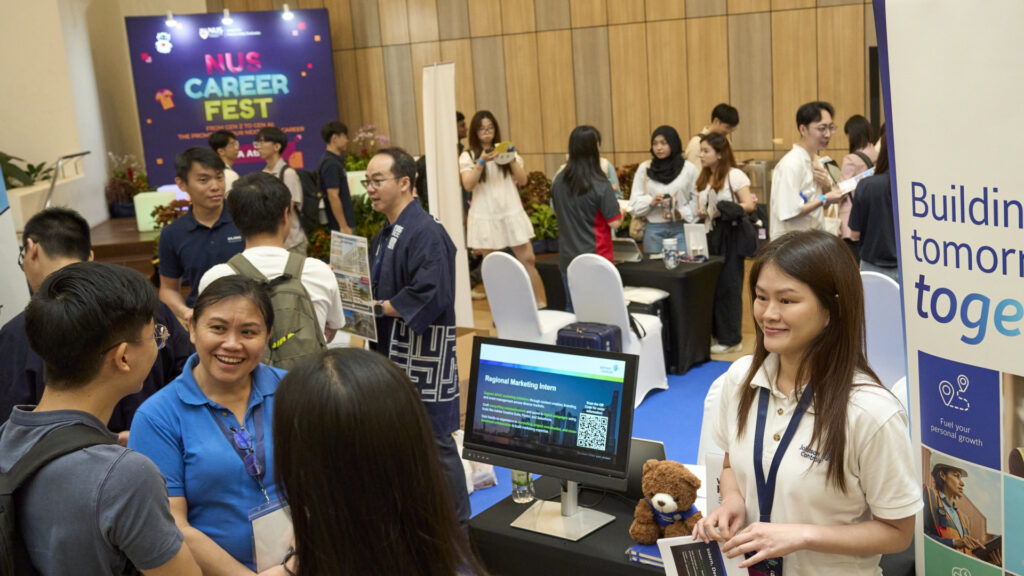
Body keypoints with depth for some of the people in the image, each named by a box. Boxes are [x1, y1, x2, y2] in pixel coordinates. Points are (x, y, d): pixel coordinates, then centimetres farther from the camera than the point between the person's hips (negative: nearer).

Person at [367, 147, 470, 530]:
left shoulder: (426, 233, -17)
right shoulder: (385, 235, 14)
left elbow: (431, 295, -26)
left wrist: (380, 307, -19)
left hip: (424, 355, -10)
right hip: (394, 352, 10)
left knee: (434, 441, -1)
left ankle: (455, 523, 14)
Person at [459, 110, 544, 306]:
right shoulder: (468, 156, 3)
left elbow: (522, 180, 4)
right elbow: (468, 185, -11)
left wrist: (512, 160, -11)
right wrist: (481, 161, -22)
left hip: (512, 213, 2)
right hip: (485, 216, -2)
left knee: (528, 260, -3)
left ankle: (539, 305, 3)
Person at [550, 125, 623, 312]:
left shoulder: (558, 181, 0)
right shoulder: (600, 186, -16)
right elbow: (614, 222, -14)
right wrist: (621, 211, 7)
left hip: (567, 258, 5)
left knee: (572, 310, 16)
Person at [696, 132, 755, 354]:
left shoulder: (735, 175, -7)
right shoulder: (704, 178, 16)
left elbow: (749, 205, -13)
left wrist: (722, 211, -24)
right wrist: (701, 212, -2)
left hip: (728, 236, -7)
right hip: (709, 235, 7)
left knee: (727, 285, -3)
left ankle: (730, 339, 5)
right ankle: (715, 333, 14)